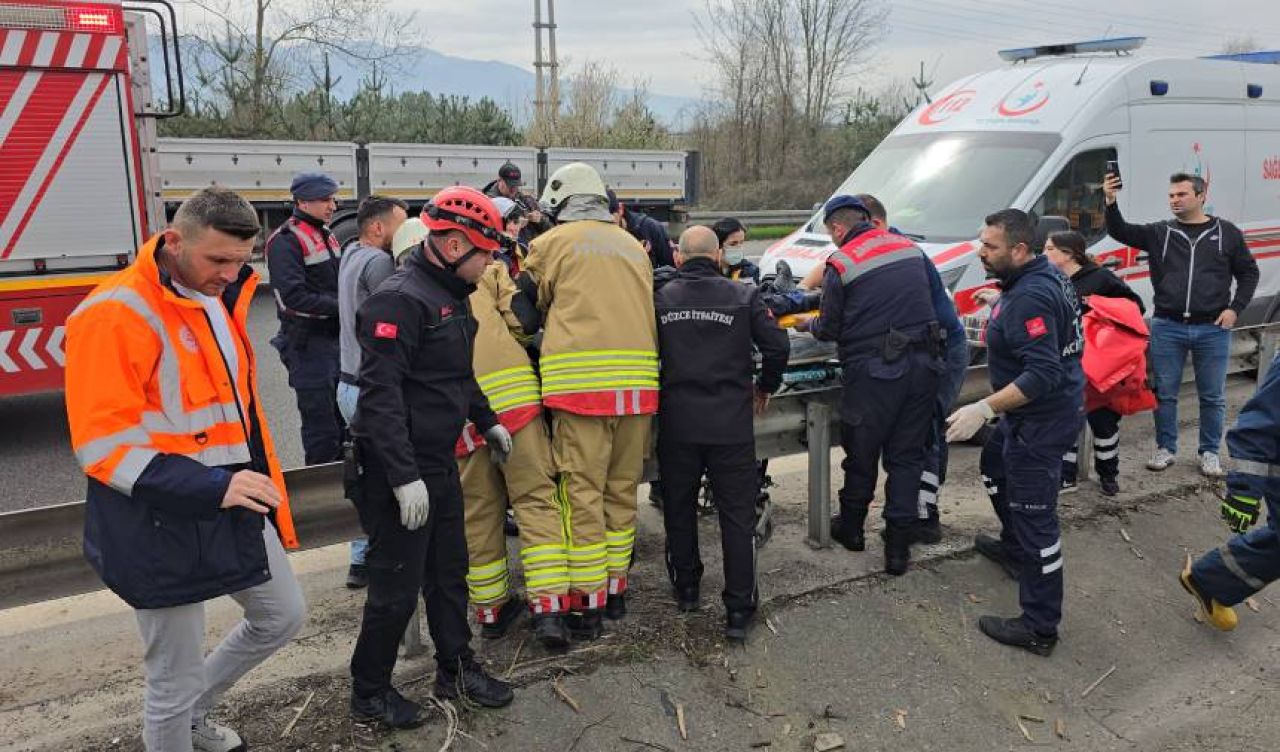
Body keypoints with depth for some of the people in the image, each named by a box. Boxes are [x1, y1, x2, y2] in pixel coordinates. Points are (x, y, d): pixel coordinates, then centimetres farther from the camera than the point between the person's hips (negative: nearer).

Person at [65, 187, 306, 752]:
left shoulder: (221, 299, 7)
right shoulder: (115, 315, -19)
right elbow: (102, 443, -22)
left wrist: (258, 483, 19)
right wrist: (209, 487, -30)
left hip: (237, 511, 8)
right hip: (165, 527, -8)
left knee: (283, 618, 21)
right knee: (174, 681, 6)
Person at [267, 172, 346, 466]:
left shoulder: (327, 235, 15)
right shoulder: (286, 241, -13)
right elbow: (293, 298, -22)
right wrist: (340, 307, -17)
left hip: (336, 339, 9)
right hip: (308, 344, -9)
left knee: (341, 420, 18)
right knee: (321, 426, -4)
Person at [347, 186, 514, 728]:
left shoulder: (451, 296, 11)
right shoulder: (399, 300, -20)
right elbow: (380, 394, -26)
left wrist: (486, 422, 25)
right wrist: (404, 477, -28)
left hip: (439, 462, 9)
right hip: (397, 470, -9)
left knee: (449, 571, 19)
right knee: (396, 587, 3)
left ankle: (455, 668, 35)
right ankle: (369, 693, 23)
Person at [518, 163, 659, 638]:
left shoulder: (551, 243, 7)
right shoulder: (632, 245, 22)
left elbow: (527, 310, 14)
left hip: (581, 380, -5)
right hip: (639, 380, 5)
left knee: (583, 492, 0)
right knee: (622, 489, 14)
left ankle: (586, 603, 3)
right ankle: (616, 588, 25)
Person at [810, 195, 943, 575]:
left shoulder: (841, 263, -9)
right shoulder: (910, 248, 9)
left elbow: (829, 329, -3)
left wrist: (807, 324, 19)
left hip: (874, 372, -5)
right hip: (923, 365, 5)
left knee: (861, 455, 14)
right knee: (907, 457, 11)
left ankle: (851, 527, 33)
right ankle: (899, 547, 13)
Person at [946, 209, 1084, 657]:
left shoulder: (1029, 298, -26)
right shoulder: (1044, 276, 6)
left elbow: (1043, 375, -32)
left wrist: (985, 409, -34)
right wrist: (999, 308, 17)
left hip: (1042, 421, -11)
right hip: (1032, 414, 11)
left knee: (1035, 518, -5)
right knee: (995, 466, 31)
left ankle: (1039, 628, 5)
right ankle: (1014, 549, 51)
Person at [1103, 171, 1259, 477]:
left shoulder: (1227, 233, 4)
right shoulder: (1158, 233, 4)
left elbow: (1248, 273, 10)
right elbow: (1120, 232, -10)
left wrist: (1235, 308, -2)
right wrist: (1110, 202, -26)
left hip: (1213, 329, 0)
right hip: (1167, 328, 0)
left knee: (1212, 396, 8)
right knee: (1164, 393, 7)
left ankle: (1210, 452, 22)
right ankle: (1166, 449, 21)